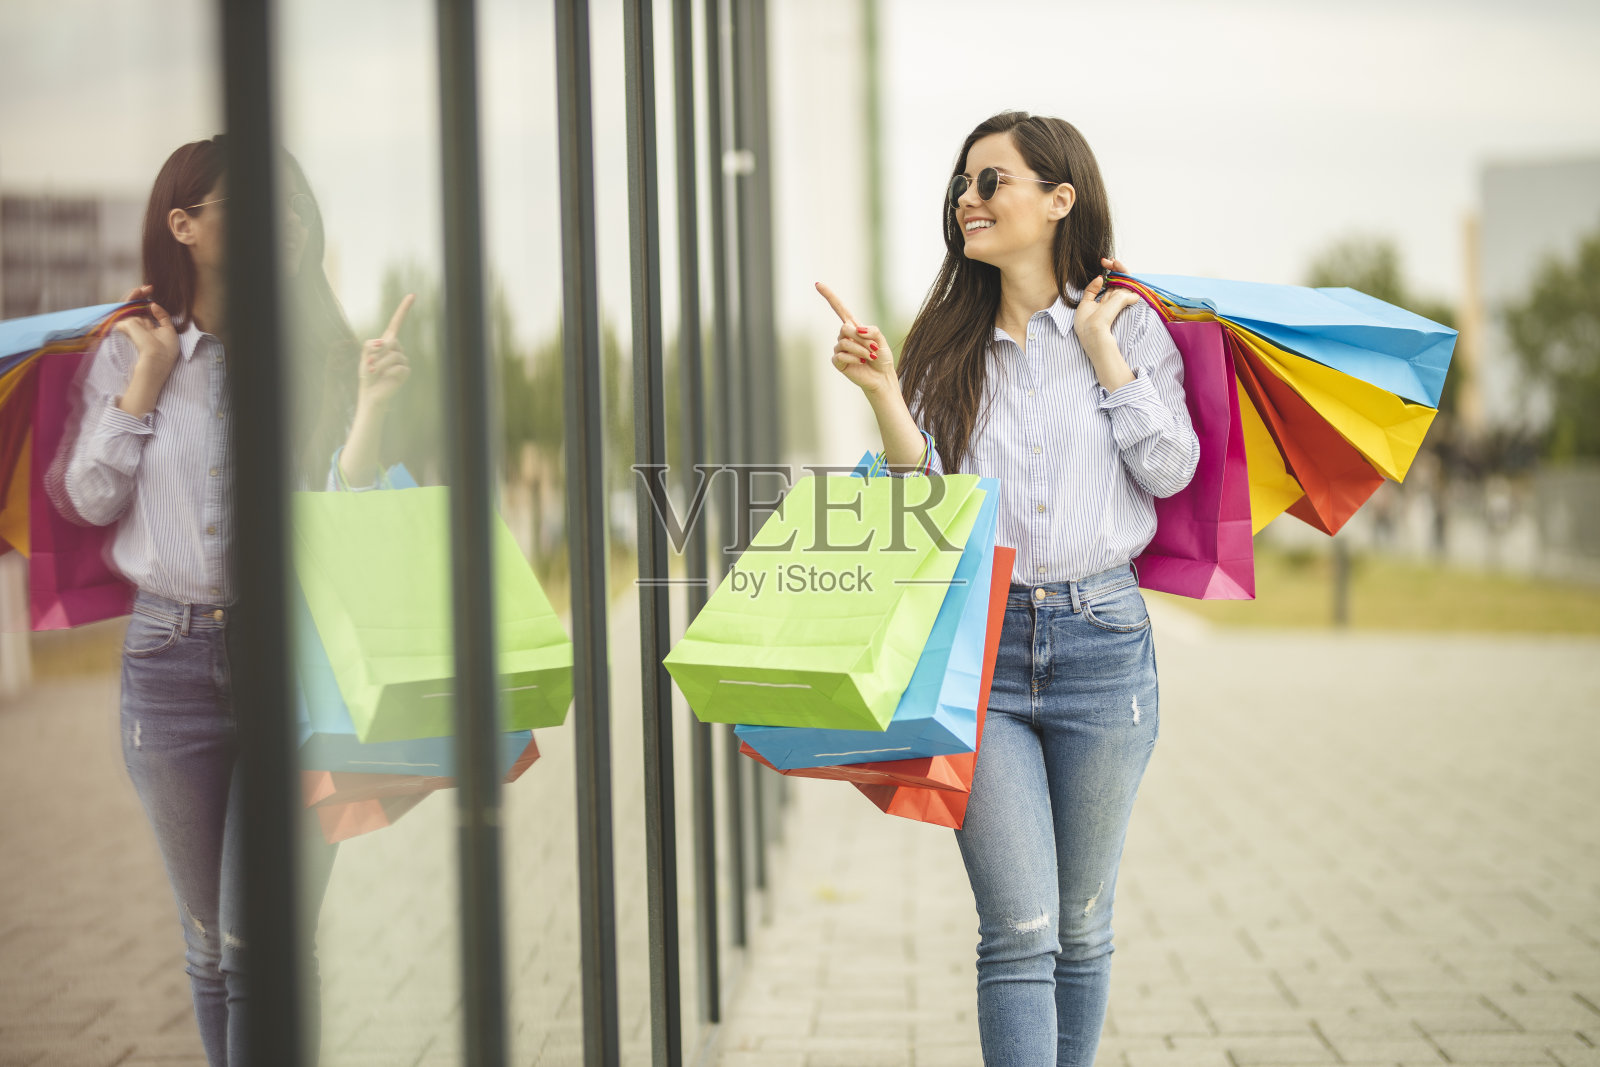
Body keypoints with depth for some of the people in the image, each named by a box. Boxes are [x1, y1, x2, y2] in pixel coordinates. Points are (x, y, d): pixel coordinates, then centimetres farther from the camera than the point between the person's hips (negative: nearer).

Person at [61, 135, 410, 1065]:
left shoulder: (321, 355, 4)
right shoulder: (129, 353, 8)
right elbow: (92, 497, 5)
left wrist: (373, 406, -13)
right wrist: (148, 379, -1)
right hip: (173, 655, 2)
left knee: (260, 942, -8)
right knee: (209, 942, 11)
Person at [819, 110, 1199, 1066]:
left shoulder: (1129, 324, 6)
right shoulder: (949, 345, 10)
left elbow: (1172, 468, -4)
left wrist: (1100, 347, -2)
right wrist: (884, 393, -11)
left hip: (1101, 638, 0)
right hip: (978, 643, 0)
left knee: (1082, 926, 10)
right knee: (1019, 931, -8)